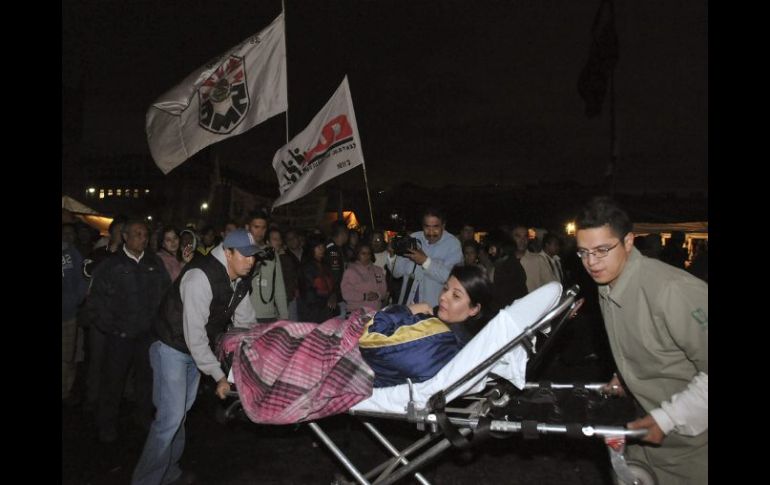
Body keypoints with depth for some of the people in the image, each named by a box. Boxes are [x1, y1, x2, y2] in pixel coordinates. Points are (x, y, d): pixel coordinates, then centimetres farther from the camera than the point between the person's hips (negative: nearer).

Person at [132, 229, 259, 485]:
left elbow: (246, 322, 8)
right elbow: (194, 334, -31)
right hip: (172, 348, -8)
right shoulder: (201, 277, -30)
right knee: (171, 416, -10)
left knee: (181, 411, 17)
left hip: (196, 350, 8)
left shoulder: (241, 282, -4)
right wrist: (219, 376, -28)